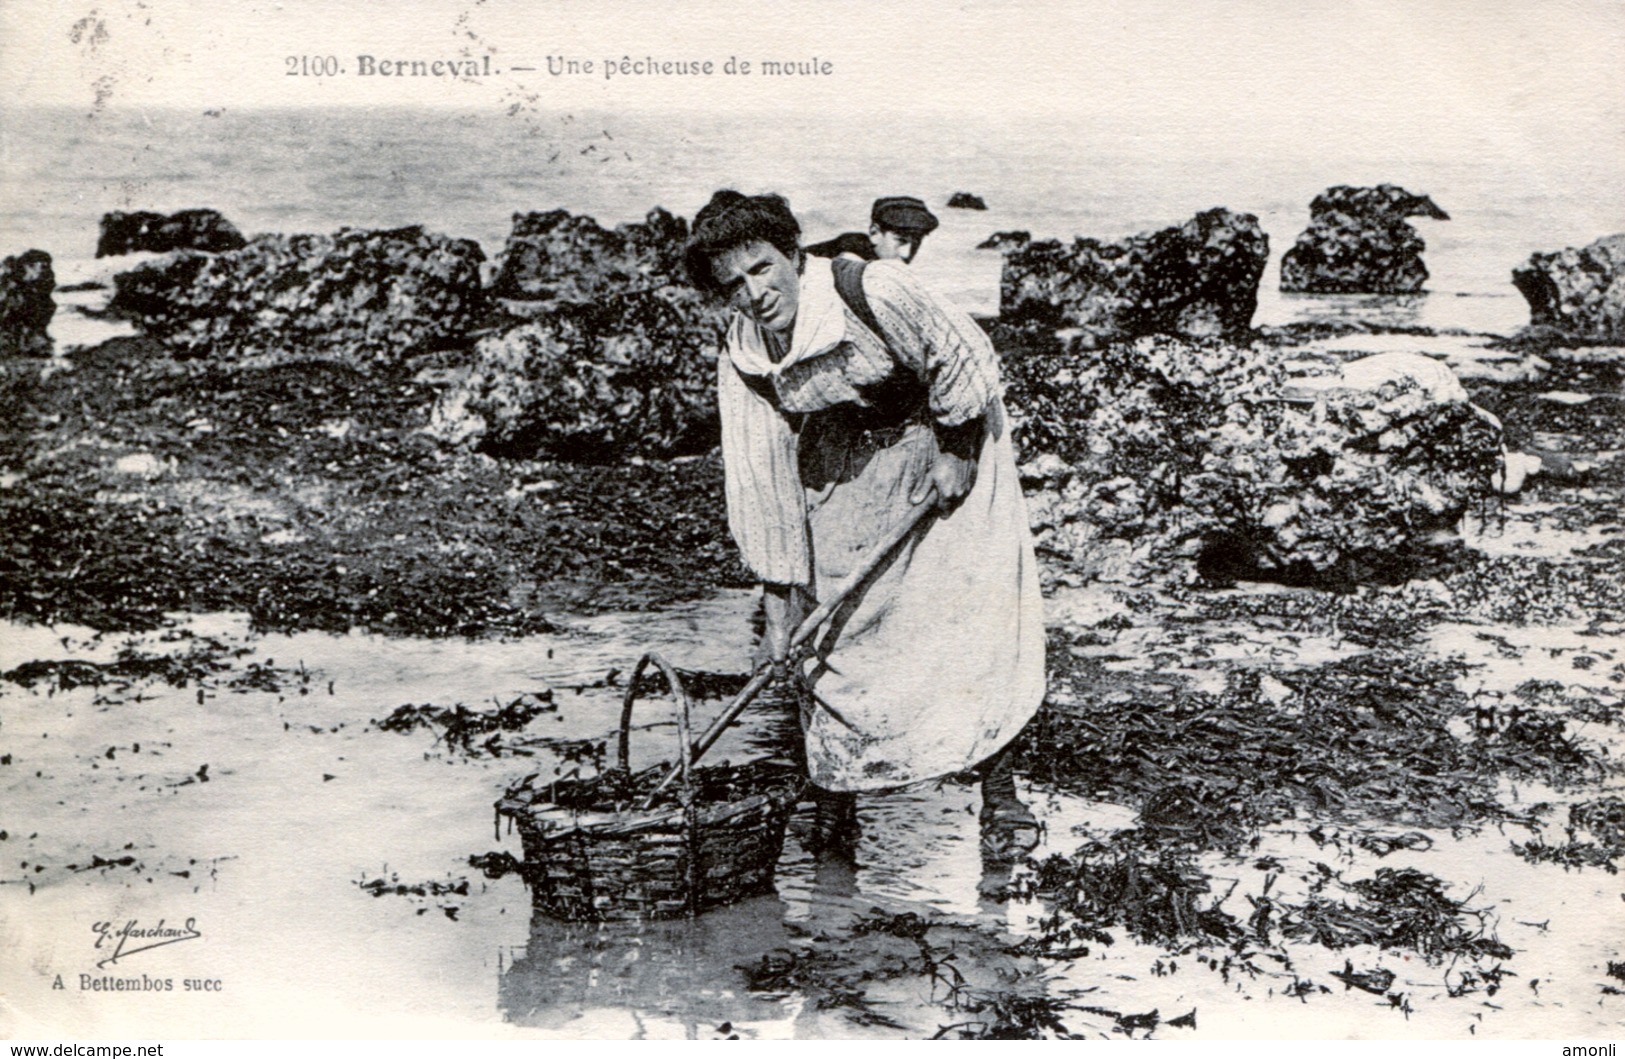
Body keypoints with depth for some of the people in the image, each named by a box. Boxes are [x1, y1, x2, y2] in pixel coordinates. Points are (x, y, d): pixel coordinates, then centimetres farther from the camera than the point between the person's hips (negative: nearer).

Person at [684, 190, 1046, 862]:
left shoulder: (874, 292, -29)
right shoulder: (741, 364, -14)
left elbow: (964, 359, -16)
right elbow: (759, 482, -10)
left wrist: (954, 451, -11)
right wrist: (780, 597, -9)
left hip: (950, 441, -3)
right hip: (845, 473, 4)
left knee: (975, 615, -9)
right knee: (833, 629, -1)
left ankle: (1000, 794, 2)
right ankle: (835, 795, 16)